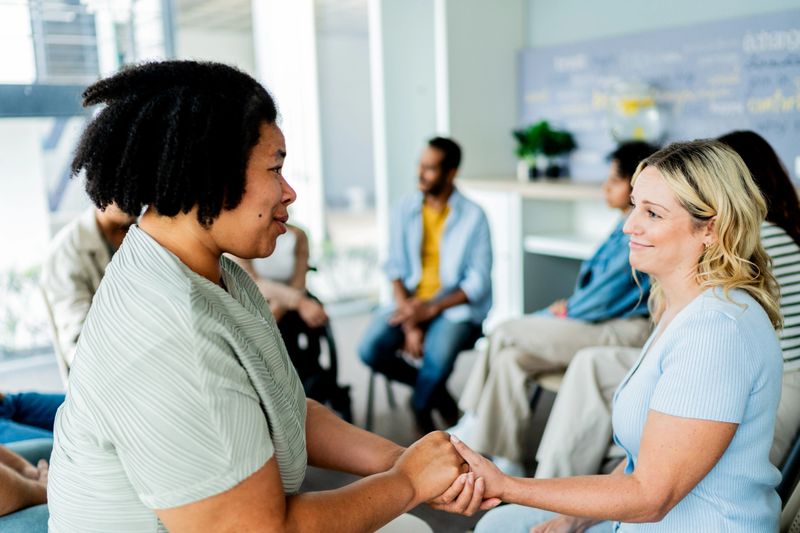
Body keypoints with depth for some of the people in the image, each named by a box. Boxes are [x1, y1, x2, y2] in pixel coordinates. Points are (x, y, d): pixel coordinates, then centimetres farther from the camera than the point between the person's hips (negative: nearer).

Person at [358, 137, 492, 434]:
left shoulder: (473, 216, -5)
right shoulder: (404, 210, 3)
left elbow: (479, 282, -7)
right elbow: (396, 269, 0)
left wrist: (430, 309, -17)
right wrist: (410, 323, -13)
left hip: (455, 306, -3)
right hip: (410, 301, 3)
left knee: (437, 357, -32)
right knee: (370, 350, -21)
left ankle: (421, 408, 3)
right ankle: (437, 392, 4)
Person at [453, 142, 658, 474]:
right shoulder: (628, 225, 15)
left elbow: (610, 294, -17)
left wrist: (569, 310, -3)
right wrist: (570, 306, 5)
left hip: (621, 331, -10)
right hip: (599, 323, 10)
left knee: (504, 334, -15)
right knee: (509, 356, -6)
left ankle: (472, 431, -2)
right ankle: (508, 463, -3)